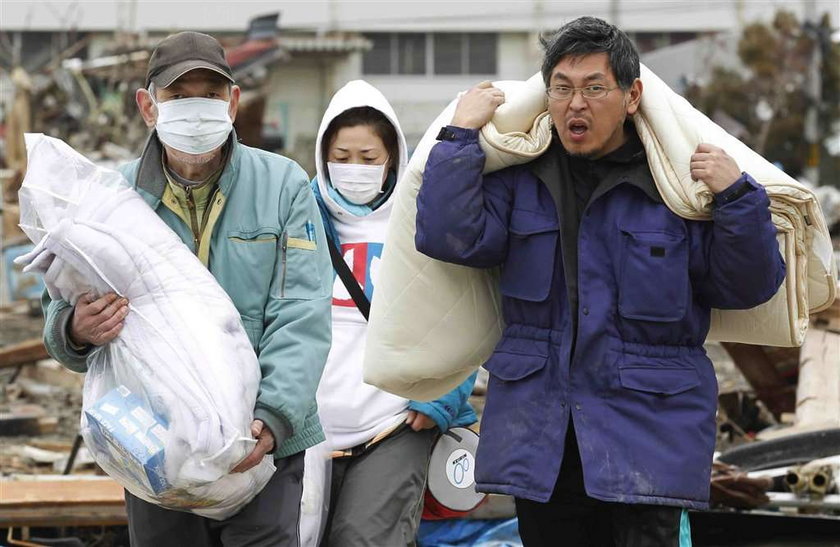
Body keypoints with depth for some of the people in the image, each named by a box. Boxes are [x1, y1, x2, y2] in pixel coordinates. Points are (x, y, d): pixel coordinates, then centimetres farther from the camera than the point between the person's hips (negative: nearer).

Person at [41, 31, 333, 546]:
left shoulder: (283, 185, -1)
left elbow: (301, 317, -8)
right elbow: (67, 316, 4)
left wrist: (274, 415, -22)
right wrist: (77, 332, -21)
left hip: (265, 444, -2)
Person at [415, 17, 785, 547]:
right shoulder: (519, 179, 7)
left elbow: (747, 287, -1)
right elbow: (450, 238, -7)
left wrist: (737, 196, -15)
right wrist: (461, 136, -7)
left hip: (646, 435, -3)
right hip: (540, 437, 3)